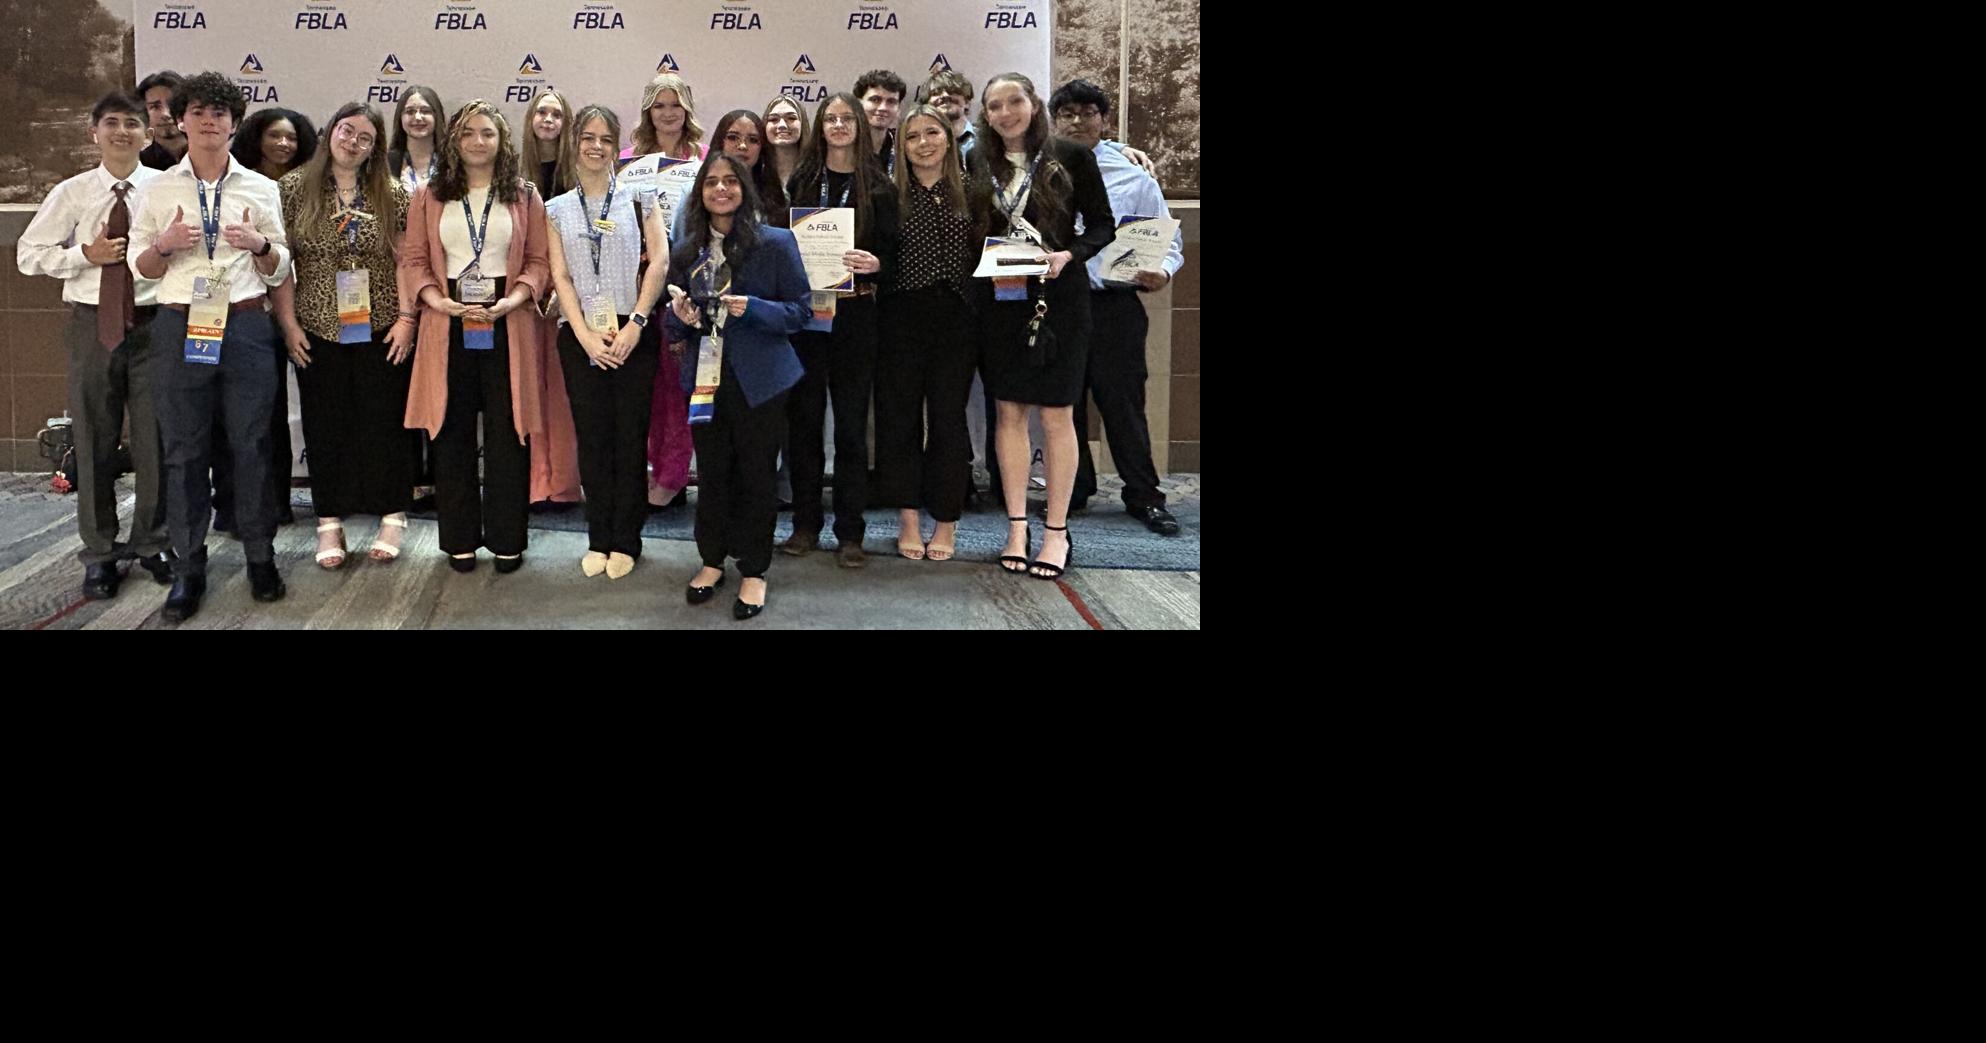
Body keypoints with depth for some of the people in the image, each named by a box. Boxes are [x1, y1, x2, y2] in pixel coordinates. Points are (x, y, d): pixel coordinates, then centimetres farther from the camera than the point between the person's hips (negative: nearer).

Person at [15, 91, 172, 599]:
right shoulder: (71, 193, 2)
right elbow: (28, 254, 4)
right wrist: (86, 255, -8)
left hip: (153, 324, -1)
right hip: (92, 324, 1)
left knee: (156, 438, 6)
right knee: (94, 441, 8)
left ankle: (152, 542, 24)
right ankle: (99, 553, 20)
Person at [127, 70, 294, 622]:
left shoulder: (261, 189, 8)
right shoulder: (160, 189, 8)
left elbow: (279, 271, 10)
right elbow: (140, 267, 9)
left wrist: (260, 244, -10)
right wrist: (165, 245, -10)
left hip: (246, 325, 0)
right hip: (180, 327, 0)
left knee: (252, 445, 2)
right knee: (184, 449, 3)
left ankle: (260, 557, 16)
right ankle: (188, 567, 12)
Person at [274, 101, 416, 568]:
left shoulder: (392, 194, 3)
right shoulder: (294, 188, 1)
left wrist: (406, 318, -5)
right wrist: (288, 323, -5)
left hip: (380, 331, 0)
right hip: (317, 331, 0)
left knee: (385, 422, 3)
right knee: (326, 425, 6)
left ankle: (392, 518, 15)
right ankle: (330, 522, 16)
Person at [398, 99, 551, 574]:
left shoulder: (524, 196, 8)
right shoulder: (429, 197, 9)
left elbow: (539, 261, 4)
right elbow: (413, 261, 5)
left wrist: (511, 301, -13)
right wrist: (443, 303, -11)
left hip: (507, 325, -1)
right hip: (448, 327, 1)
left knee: (507, 433, 0)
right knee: (452, 433, 4)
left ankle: (507, 539, 10)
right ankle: (459, 539, 13)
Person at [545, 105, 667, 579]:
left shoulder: (638, 197, 6)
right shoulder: (558, 209, 11)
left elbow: (659, 261, -2)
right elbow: (560, 276, 4)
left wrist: (635, 323, -12)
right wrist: (586, 335, -9)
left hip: (632, 333, -2)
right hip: (580, 335, 2)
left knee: (631, 434, 0)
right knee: (592, 436, 5)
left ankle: (626, 540, 9)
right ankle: (598, 540, 14)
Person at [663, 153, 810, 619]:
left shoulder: (775, 243, -5)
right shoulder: (685, 252, 7)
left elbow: (799, 311, -6)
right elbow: (673, 322, 14)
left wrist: (753, 309, -22)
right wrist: (681, 317, -10)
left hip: (759, 381, -3)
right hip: (705, 377, 3)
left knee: (755, 474, 4)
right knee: (712, 472, 11)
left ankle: (754, 572, 15)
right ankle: (712, 560, 26)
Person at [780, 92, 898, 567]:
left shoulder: (877, 185, 4)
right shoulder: (801, 181, 9)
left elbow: (893, 249, 4)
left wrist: (876, 263, -16)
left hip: (855, 311, -1)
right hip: (804, 308, 1)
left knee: (851, 420, 0)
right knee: (804, 416, 3)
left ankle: (849, 532, 6)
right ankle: (805, 523, 13)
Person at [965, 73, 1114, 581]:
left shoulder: (1071, 157, -2)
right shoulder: (978, 165, 6)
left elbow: (1102, 224, 0)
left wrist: (1067, 255, -16)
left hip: (1057, 297, -3)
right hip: (999, 299, 3)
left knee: (1056, 414, 0)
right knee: (1009, 412, 5)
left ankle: (1057, 532, 8)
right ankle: (1017, 528, 14)